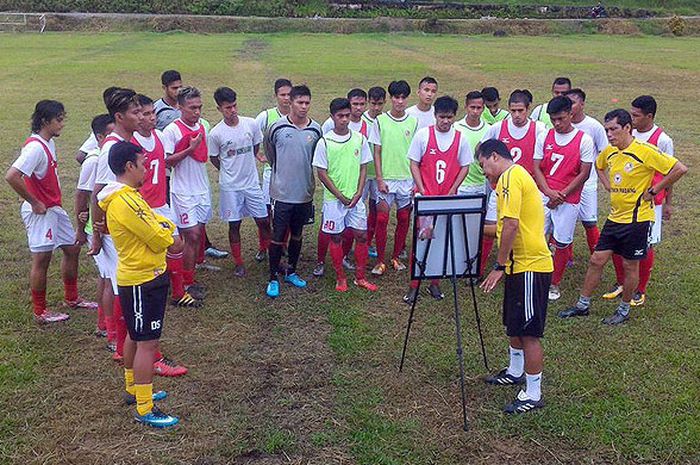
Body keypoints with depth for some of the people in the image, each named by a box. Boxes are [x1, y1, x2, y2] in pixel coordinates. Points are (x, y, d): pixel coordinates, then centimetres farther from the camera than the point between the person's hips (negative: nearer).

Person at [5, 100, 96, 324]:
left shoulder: (50, 143, 8)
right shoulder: (35, 147, -21)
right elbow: (12, 176, -31)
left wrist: (55, 202, 13)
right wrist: (34, 203, -21)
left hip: (54, 208, 10)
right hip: (40, 212, -9)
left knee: (72, 248, 16)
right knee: (41, 259, 0)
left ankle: (71, 298, 32)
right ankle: (40, 312, 13)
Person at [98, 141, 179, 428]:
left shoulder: (128, 195, 9)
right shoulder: (125, 202, -25)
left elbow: (157, 220, 10)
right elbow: (159, 240, -22)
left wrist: (163, 227, -10)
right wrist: (166, 231, -2)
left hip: (137, 278, 11)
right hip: (143, 281, -11)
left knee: (135, 337, 21)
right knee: (147, 343, -4)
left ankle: (133, 390, 37)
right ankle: (145, 410, 3)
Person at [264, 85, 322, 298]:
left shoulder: (316, 130, -1)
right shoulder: (277, 127, -8)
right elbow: (269, 152, 9)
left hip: (305, 192, 3)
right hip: (282, 192, -3)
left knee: (297, 234, 16)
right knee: (278, 237, 1)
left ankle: (291, 272, 32)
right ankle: (273, 278, 13)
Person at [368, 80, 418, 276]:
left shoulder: (413, 122, 3)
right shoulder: (380, 121, -1)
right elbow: (377, 152, -1)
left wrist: (416, 180, 1)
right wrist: (379, 179, -7)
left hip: (407, 179, 2)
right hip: (386, 179, -2)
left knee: (404, 219, 8)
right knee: (382, 219, -5)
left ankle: (396, 257, 23)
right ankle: (380, 261, 5)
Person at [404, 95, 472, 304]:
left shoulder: (460, 138, 1)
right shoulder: (423, 135, -3)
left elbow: (465, 167, 7)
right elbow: (414, 164, 0)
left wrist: (452, 192, -4)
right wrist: (422, 191, -8)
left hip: (449, 198, 2)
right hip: (425, 196, -2)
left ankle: (435, 283, 20)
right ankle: (414, 285, 5)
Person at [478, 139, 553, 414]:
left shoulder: (511, 176, -15)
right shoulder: (515, 176, 18)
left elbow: (511, 225, -24)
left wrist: (499, 266, -20)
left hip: (530, 266, -11)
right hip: (521, 265, 11)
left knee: (529, 331, -3)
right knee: (513, 324, 24)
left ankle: (533, 395, 7)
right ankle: (516, 372, 42)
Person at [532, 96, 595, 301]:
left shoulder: (584, 140, -5)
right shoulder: (544, 137, 4)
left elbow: (584, 174, -6)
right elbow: (537, 168, 4)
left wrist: (561, 194, -10)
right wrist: (549, 192, -11)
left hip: (569, 200, -2)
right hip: (543, 197, 2)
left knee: (562, 243, 5)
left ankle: (554, 283, 22)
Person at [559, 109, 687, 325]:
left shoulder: (645, 151, -17)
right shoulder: (609, 152, 4)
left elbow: (680, 169, -21)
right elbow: (598, 165, 28)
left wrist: (653, 191, -15)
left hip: (637, 218, -6)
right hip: (615, 217, 6)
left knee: (630, 266, 7)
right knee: (596, 260, 8)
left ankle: (624, 310, 24)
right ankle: (583, 305, 20)